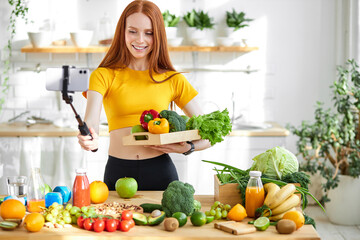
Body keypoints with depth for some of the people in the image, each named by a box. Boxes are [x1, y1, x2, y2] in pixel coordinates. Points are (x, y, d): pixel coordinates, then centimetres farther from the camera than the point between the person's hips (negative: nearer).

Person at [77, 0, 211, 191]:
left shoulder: (173, 80, 6)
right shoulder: (104, 75, 3)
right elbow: (91, 119, -14)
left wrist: (188, 147, -14)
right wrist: (90, 139, -37)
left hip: (160, 173, 1)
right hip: (118, 173, -1)